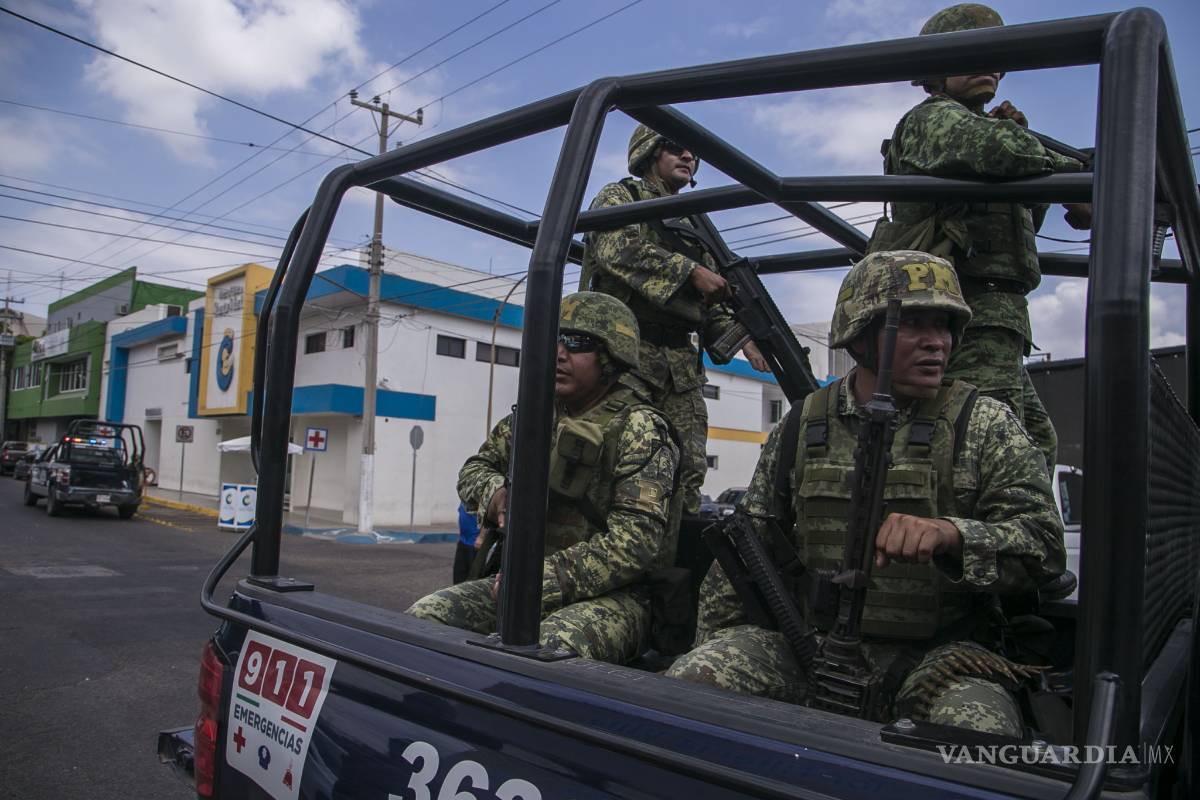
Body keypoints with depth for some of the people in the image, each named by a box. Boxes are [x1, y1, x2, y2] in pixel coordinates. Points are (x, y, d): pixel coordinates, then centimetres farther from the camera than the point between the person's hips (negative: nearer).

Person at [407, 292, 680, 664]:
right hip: (526, 579, 6)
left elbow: (636, 540, -18)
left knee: (554, 647, -37)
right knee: (426, 614, -15)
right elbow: (476, 467, 22)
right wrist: (495, 493, -3)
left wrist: (546, 580, -21)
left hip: (610, 595, -6)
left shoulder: (638, 429, -9)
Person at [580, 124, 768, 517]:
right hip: (628, 351, -6)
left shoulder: (691, 223, 27)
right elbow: (618, 247, -15)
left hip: (681, 363, 7)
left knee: (689, 468, 2)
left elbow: (709, 303, 24)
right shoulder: (619, 196, 8)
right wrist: (690, 271, -17)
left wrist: (741, 337, 7)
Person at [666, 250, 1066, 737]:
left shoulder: (985, 425, 2)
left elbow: (1043, 544, -8)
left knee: (976, 728, -33)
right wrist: (713, 651, 8)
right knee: (689, 683, -20)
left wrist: (948, 533, -29)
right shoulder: (802, 426, 8)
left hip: (936, 653, -1)